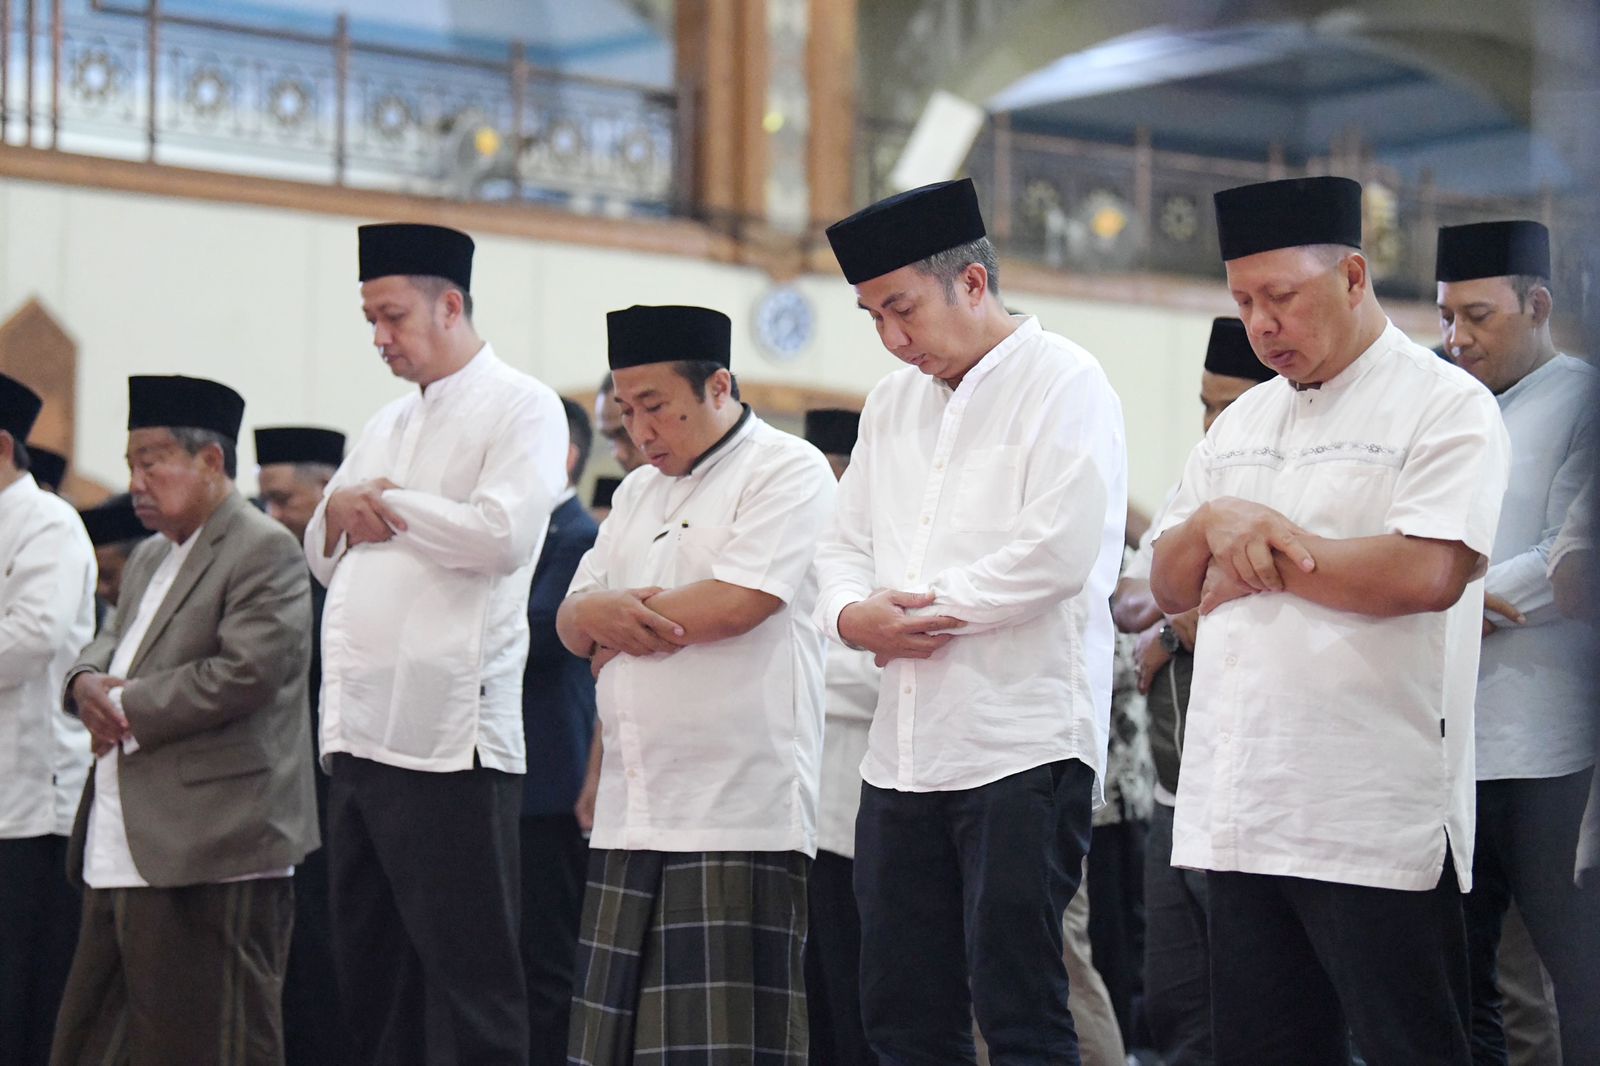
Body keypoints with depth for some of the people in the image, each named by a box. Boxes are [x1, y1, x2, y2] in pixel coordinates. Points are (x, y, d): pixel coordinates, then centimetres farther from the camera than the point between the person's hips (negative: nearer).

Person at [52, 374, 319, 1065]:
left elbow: (246, 672, -20)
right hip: (122, 853, 10)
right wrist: (87, 682, -1)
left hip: (209, 855, -10)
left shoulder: (264, 552, -9)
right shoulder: (150, 557, 22)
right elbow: (110, 644, 25)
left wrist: (126, 708, -13)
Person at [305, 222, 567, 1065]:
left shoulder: (520, 408, -2)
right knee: (369, 971, 11)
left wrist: (388, 504, -5)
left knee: (468, 976, -6)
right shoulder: (387, 426, 23)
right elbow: (324, 559, 27)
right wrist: (340, 509, 4)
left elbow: (501, 533, -18)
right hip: (360, 734, 8)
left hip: (449, 737, -8)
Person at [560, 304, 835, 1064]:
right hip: (633, 816, 8)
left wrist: (618, 624, -1)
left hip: (738, 812, -8)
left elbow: (739, 601, -16)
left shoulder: (787, 469, -3)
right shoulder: (638, 493, 23)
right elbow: (572, 622, 19)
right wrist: (598, 613, -7)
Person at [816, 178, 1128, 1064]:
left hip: (1024, 746, -7)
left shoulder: (1063, 383, -5)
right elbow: (846, 543, 18)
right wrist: (852, 614, -5)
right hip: (904, 750, 7)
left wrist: (921, 609, -10)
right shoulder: (893, 402, 18)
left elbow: (1059, 549, -17)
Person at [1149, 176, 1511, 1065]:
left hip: (1375, 823, -7)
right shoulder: (1243, 422, 19)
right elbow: (1171, 586, 20)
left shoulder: (1447, 407, -4)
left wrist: (1270, 555, -7)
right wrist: (1212, 525, -3)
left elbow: (1427, 574, -19)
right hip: (1242, 815, 7)